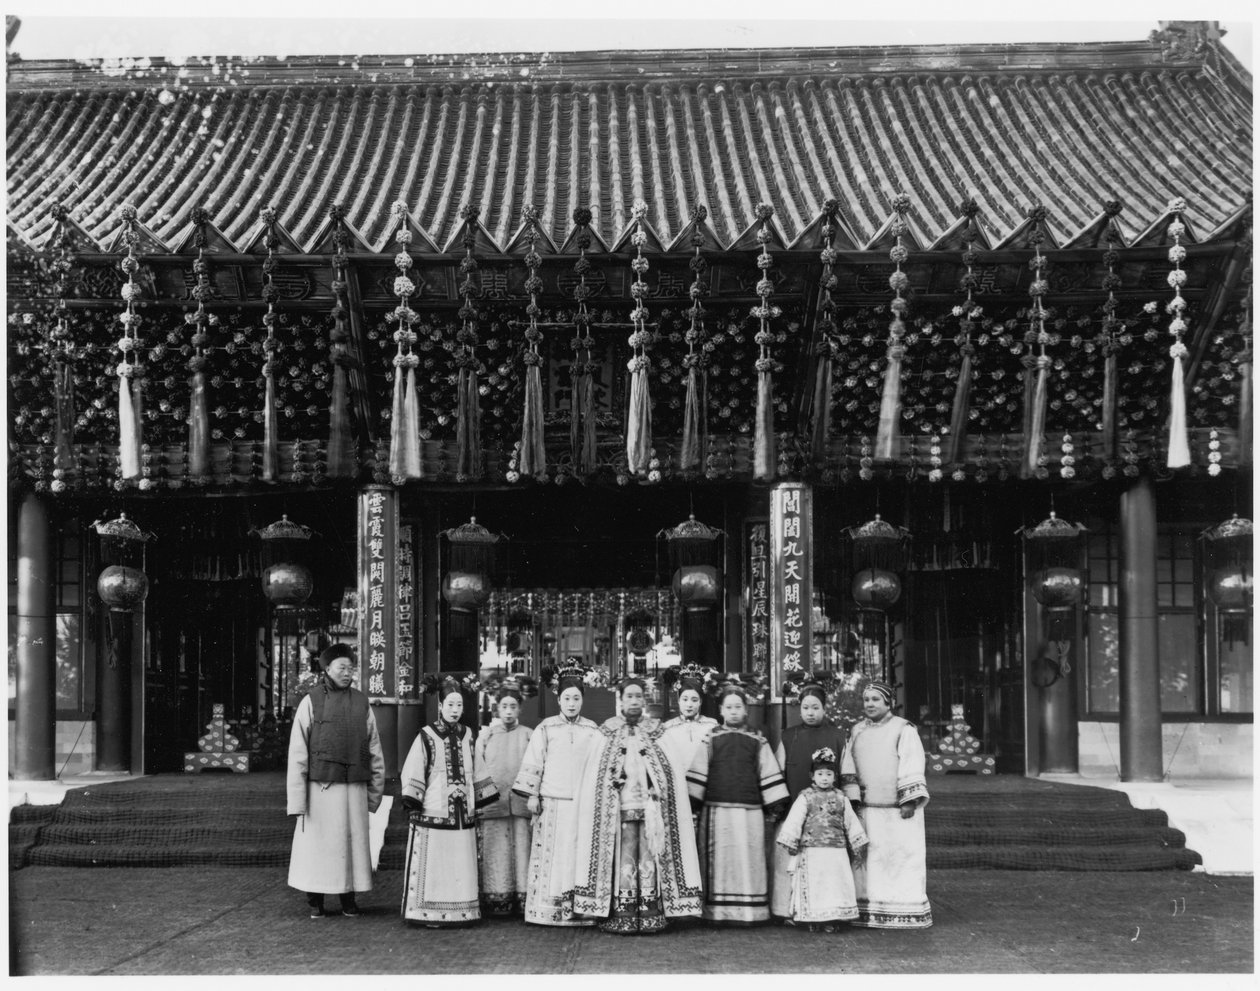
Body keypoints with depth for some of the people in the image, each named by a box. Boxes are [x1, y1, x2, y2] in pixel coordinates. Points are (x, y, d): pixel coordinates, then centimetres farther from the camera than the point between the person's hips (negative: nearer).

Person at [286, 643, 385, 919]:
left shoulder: (361, 703, 8)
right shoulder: (311, 702, -2)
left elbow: (374, 751, 12)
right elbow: (297, 753, -4)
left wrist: (375, 792, 10)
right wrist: (297, 798, -9)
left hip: (354, 788, 3)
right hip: (320, 786, -3)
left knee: (353, 841, 7)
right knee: (318, 843, 3)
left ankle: (349, 899, 20)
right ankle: (315, 902, 16)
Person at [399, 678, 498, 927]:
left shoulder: (467, 736, 11)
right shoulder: (426, 737, -3)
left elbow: (476, 772, 20)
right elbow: (412, 774, -5)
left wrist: (479, 802, 18)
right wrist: (412, 805, -11)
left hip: (463, 814, 5)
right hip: (433, 813, -5)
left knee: (461, 867, 5)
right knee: (433, 867, -3)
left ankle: (457, 913, 11)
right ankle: (431, 915, 3)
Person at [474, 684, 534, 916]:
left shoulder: (528, 736, 9)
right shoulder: (485, 736, 12)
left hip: (522, 804, 0)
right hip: (492, 805, 1)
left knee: (522, 849, -4)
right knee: (495, 852, -3)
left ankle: (523, 901, 0)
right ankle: (496, 902, 0)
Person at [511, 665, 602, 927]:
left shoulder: (593, 731, 8)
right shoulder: (545, 729, 2)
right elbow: (533, 764, 2)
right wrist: (531, 795, -3)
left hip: (583, 804, 1)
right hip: (551, 803, -1)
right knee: (551, 856, -1)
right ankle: (548, 911, 4)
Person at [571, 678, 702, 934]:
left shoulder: (657, 734, 9)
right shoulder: (607, 735, 8)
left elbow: (674, 774, 5)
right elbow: (594, 778, 7)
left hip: (650, 807, 1)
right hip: (619, 807, -1)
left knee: (649, 855, -4)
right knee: (624, 856, -6)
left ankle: (650, 915, 0)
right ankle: (623, 916, -4)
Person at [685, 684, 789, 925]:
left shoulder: (757, 741, 10)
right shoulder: (710, 739, 8)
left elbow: (769, 774, 9)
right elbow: (698, 774, 6)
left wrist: (774, 806, 4)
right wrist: (692, 804, 0)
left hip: (750, 810, 1)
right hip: (716, 809, -1)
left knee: (748, 859, -1)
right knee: (720, 860, -1)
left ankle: (748, 912, 2)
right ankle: (719, 912, 1)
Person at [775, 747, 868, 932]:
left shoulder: (841, 798, 9)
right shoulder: (805, 797, 0)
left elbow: (851, 822, 14)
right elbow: (793, 821, -2)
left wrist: (858, 848, 14)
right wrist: (790, 846, -7)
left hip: (837, 852, 3)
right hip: (812, 851, -3)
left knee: (835, 885, 1)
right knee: (812, 885, -2)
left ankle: (831, 920, 9)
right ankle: (813, 921, 7)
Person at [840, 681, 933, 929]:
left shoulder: (903, 729, -2)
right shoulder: (857, 731, 13)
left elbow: (912, 767, -8)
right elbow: (849, 768, 11)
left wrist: (910, 801, -14)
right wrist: (852, 799, 2)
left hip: (899, 810, -4)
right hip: (868, 810, 4)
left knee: (903, 857, -4)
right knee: (869, 859, 3)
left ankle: (908, 913, 1)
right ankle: (869, 911, 8)